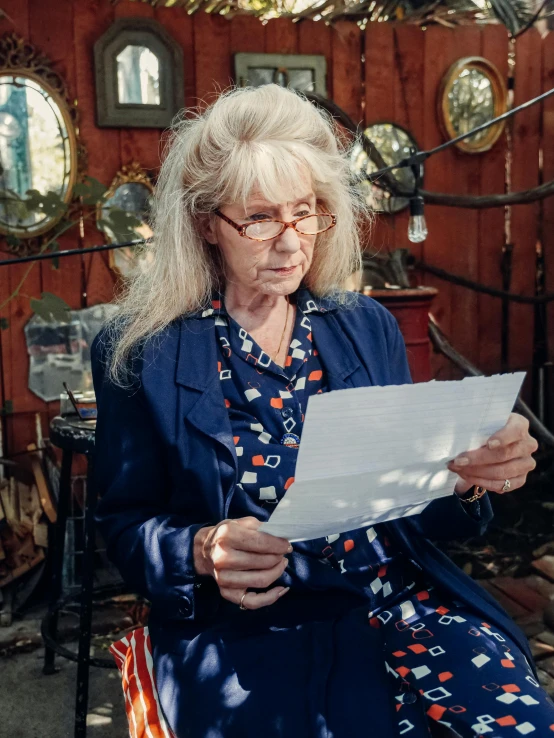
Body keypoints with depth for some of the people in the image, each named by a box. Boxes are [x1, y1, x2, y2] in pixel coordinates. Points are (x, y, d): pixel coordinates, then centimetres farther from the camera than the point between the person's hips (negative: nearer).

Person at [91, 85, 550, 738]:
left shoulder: (368, 328, 8)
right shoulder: (141, 353, -2)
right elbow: (124, 524, 1)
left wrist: (467, 479, -10)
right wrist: (204, 551, -19)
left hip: (398, 593, 4)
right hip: (242, 629, -3)